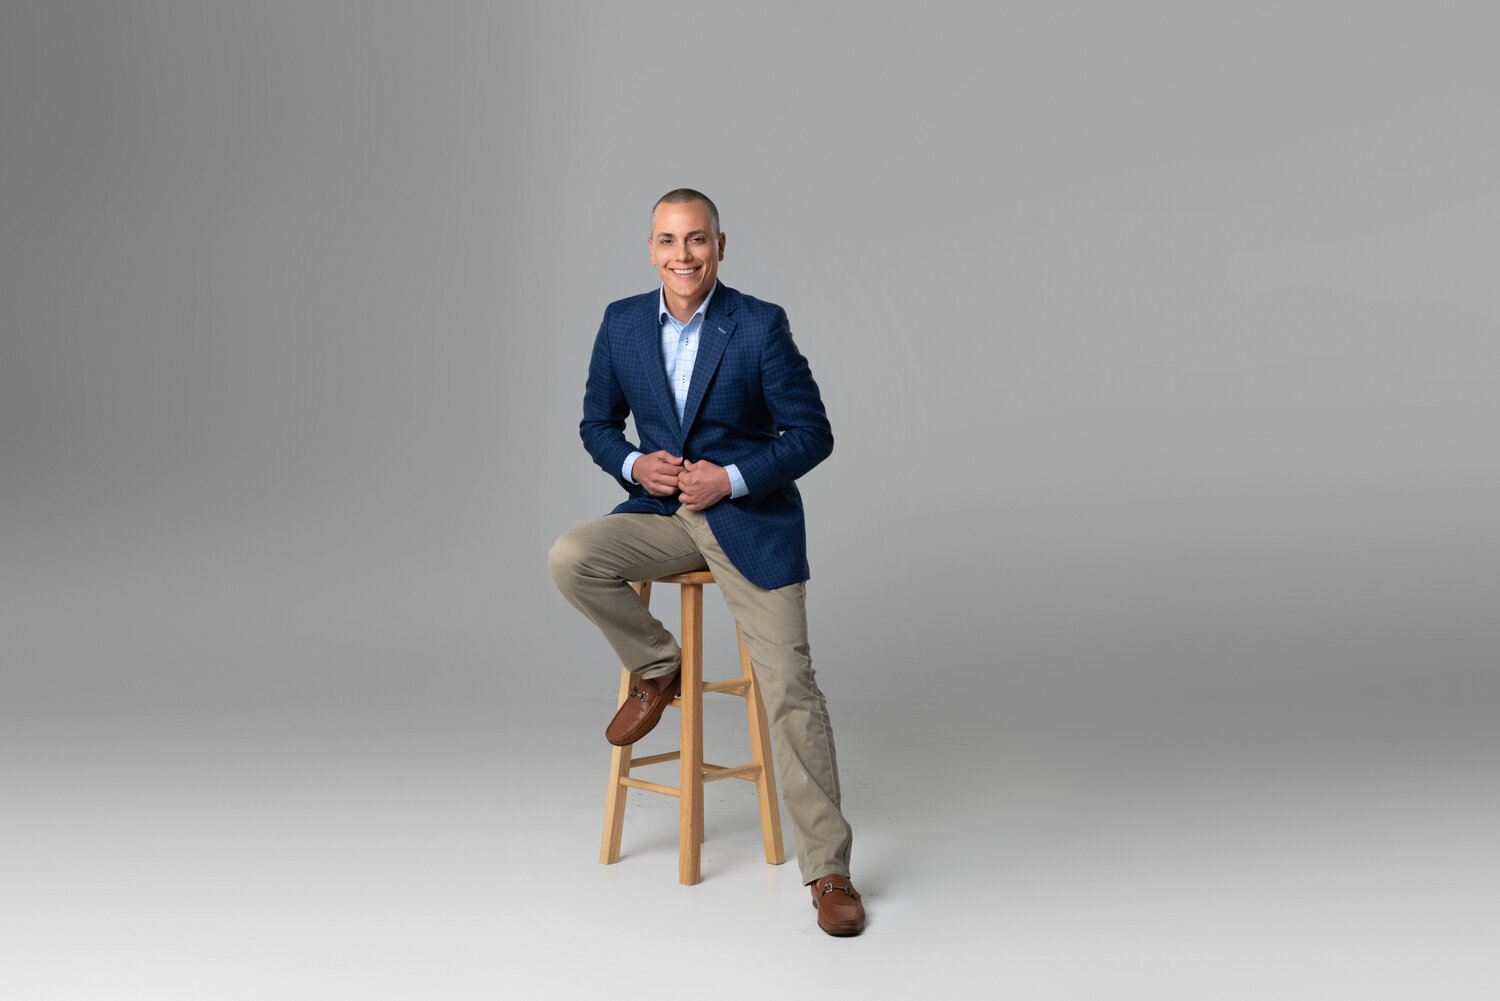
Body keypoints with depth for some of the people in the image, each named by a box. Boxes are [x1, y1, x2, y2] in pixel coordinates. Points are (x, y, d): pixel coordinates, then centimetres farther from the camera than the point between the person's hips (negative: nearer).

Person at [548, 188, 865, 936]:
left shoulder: (760, 327, -11)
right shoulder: (622, 323, 1)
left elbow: (812, 434, -8)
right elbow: (597, 423, 10)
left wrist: (732, 478, -20)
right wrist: (633, 465, -11)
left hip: (751, 519, -4)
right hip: (661, 512, 4)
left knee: (790, 688, -8)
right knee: (570, 559, -23)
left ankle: (827, 869, 3)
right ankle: (657, 668, 4)